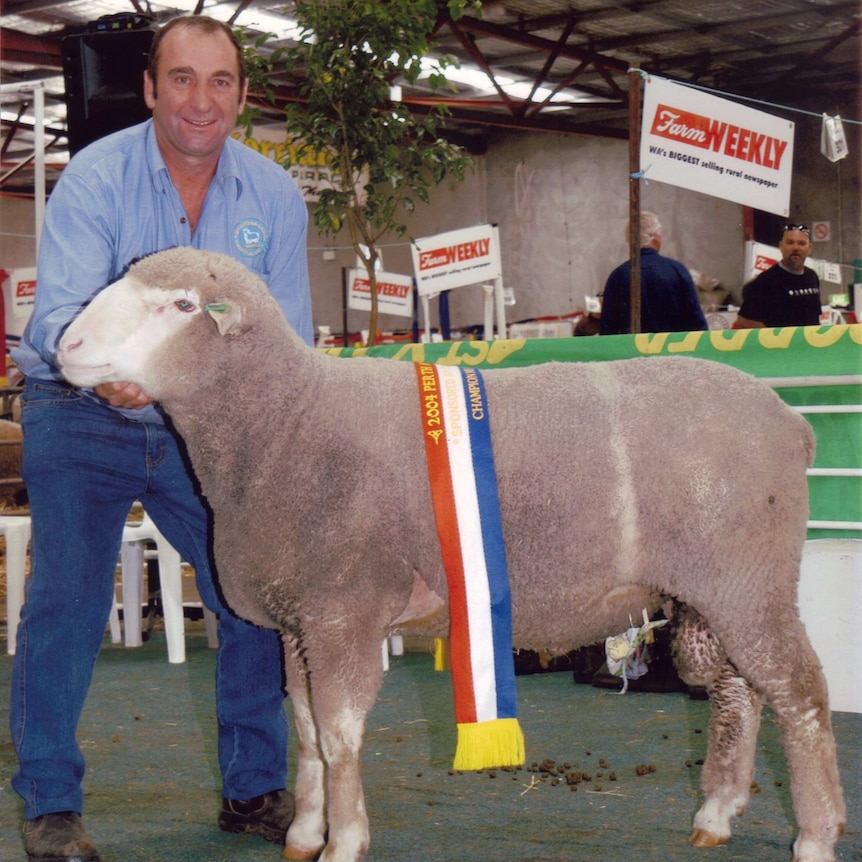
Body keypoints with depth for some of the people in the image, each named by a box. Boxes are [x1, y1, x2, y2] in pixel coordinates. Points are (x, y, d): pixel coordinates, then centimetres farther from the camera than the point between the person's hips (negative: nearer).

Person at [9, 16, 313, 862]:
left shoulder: (273, 195, -5)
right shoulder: (95, 176, -15)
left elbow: (288, 335, -1)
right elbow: (60, 308, -28)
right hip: (81, 417, -3)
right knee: (67, 599, -8)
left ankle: (253, 788, 17)